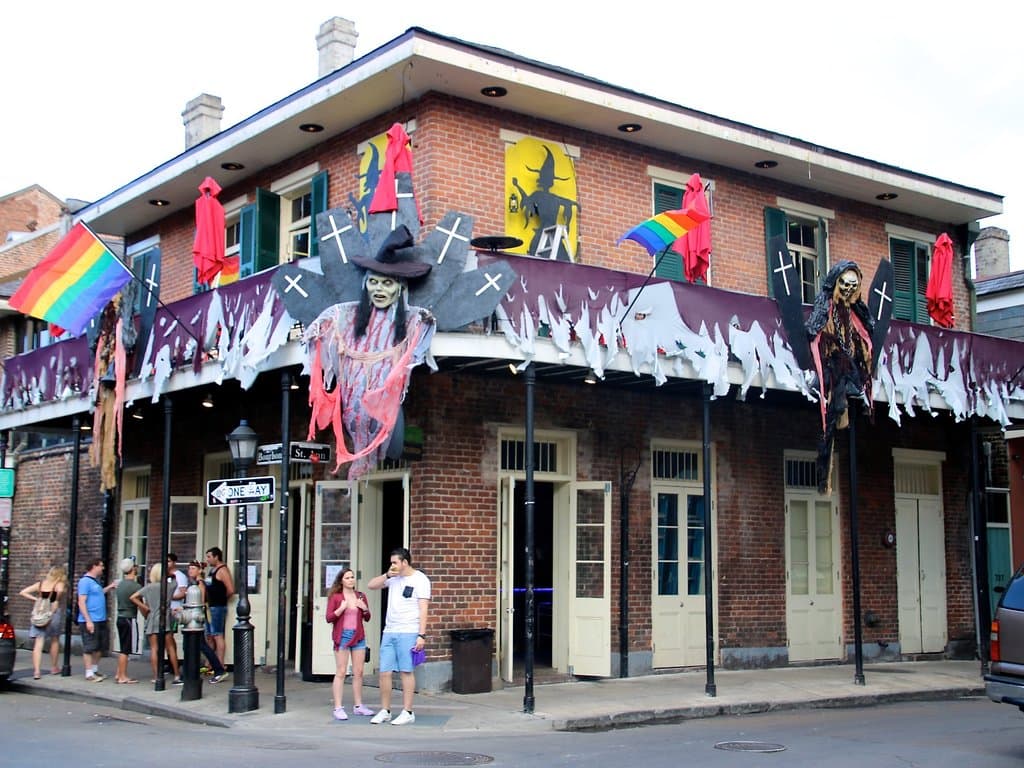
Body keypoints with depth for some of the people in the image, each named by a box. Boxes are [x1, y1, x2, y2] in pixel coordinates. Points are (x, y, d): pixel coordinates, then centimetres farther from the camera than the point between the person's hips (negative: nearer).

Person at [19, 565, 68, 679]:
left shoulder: (40, 584, 11)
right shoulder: (59, 584, -2)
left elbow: (23, 592, 6)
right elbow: (60, 590, -26)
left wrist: (36, 599, 6)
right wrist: (57, 600, -7)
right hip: (53, 613, -3)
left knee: (38, 644, -2)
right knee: (55, 641, 17)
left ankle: (36, 671, -13)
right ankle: (54, 668, 27)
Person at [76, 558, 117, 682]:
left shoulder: (96, 581, 16)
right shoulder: (85, 581, -13)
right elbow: (81, 602, -16)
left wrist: (110, 587, 22)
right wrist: (88, 620, -21)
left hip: (100, 620, 9)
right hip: (90, 621, -9)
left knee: (100, 647, 15)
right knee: (89, 648, -3)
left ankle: (95, 670, 26)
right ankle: (89, 673, 2)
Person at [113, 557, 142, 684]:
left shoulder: (119, 584, 9)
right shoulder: (136, 586, -14)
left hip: (120, 618, 8)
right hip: (130, 619, -8)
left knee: (123, 649, 16)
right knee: (125, 650, -2)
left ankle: (119, 674, 19)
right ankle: (122, 677, 2)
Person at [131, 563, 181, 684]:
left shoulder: (149, 587, -2)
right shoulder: (170, 586, 0)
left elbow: (133, 597, -7)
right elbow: (174, 578, 22)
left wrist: (146, 608, -4)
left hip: (152, 621, 0)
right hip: (165, 620, 0)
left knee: (154, 648, 2)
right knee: (170, 647, 7)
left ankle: (156, 676, 0)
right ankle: (176, 675, 8)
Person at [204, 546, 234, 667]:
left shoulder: (222, 570, -12)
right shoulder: (212, 570, 17)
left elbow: (230, 590, -20)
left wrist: (222, 599, -4)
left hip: (218, 607, -10)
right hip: (210, 607, 10)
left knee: (218, 636, -8)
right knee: (210, 636, 13)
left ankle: (220, 666, -7)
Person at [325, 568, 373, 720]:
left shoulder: (360, 596, 11)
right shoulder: (335, 597, -1)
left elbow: (367, 618, 15)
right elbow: (329, 618, -5)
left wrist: (365, 609, -5)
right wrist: (341, 608, -19)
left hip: (358, 636, 4)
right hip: (342, 636, -4)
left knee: (358, 672, 7)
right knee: (341, 673, -5)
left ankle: (358, 706, 15)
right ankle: (338, 708, -4)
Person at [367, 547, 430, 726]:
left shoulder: (420, 580, -4)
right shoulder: (394, 578, 14)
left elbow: (423, 609, -9)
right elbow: (371, 585, 17)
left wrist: (421, 635, -16)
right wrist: (387, 575, 1)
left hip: (408, 633, -6)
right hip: (389, 632, 6)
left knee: (406, 671, -4)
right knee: (384, 672, 4)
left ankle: (407, 712, 2)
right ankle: (385, 711, 13)